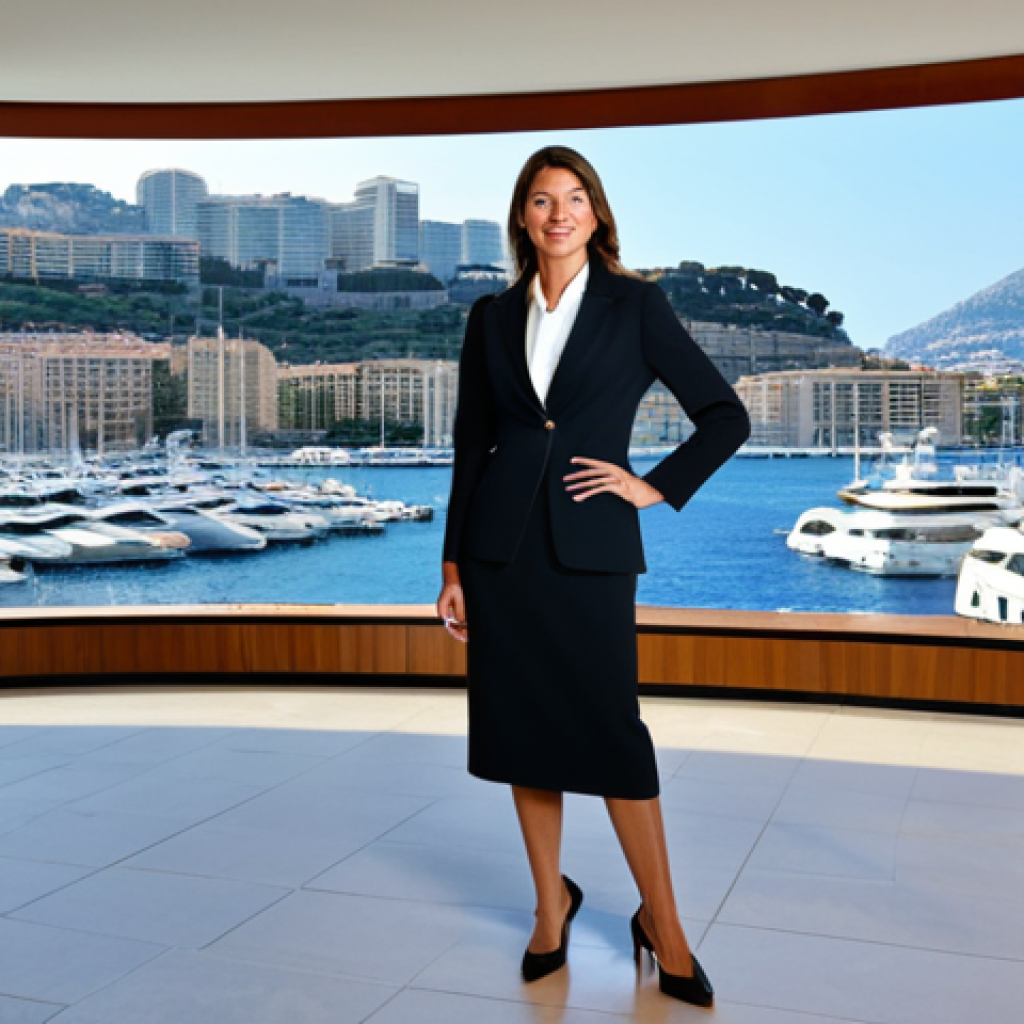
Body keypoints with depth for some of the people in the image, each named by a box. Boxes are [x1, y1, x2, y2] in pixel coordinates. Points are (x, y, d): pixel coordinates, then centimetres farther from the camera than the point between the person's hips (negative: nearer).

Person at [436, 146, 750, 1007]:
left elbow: (726, 417, 2)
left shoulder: (635, 305, 1)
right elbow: (471, 446, 10)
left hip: (590, 546, -3)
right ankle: (551, 902, 26)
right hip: (501, 542, 3)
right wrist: (454, 565, 7)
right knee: (521, 726, 8)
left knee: (611, 731, -2)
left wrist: (656, 487, -4)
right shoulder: (492, 318, 9)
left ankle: (661, 920, 16)